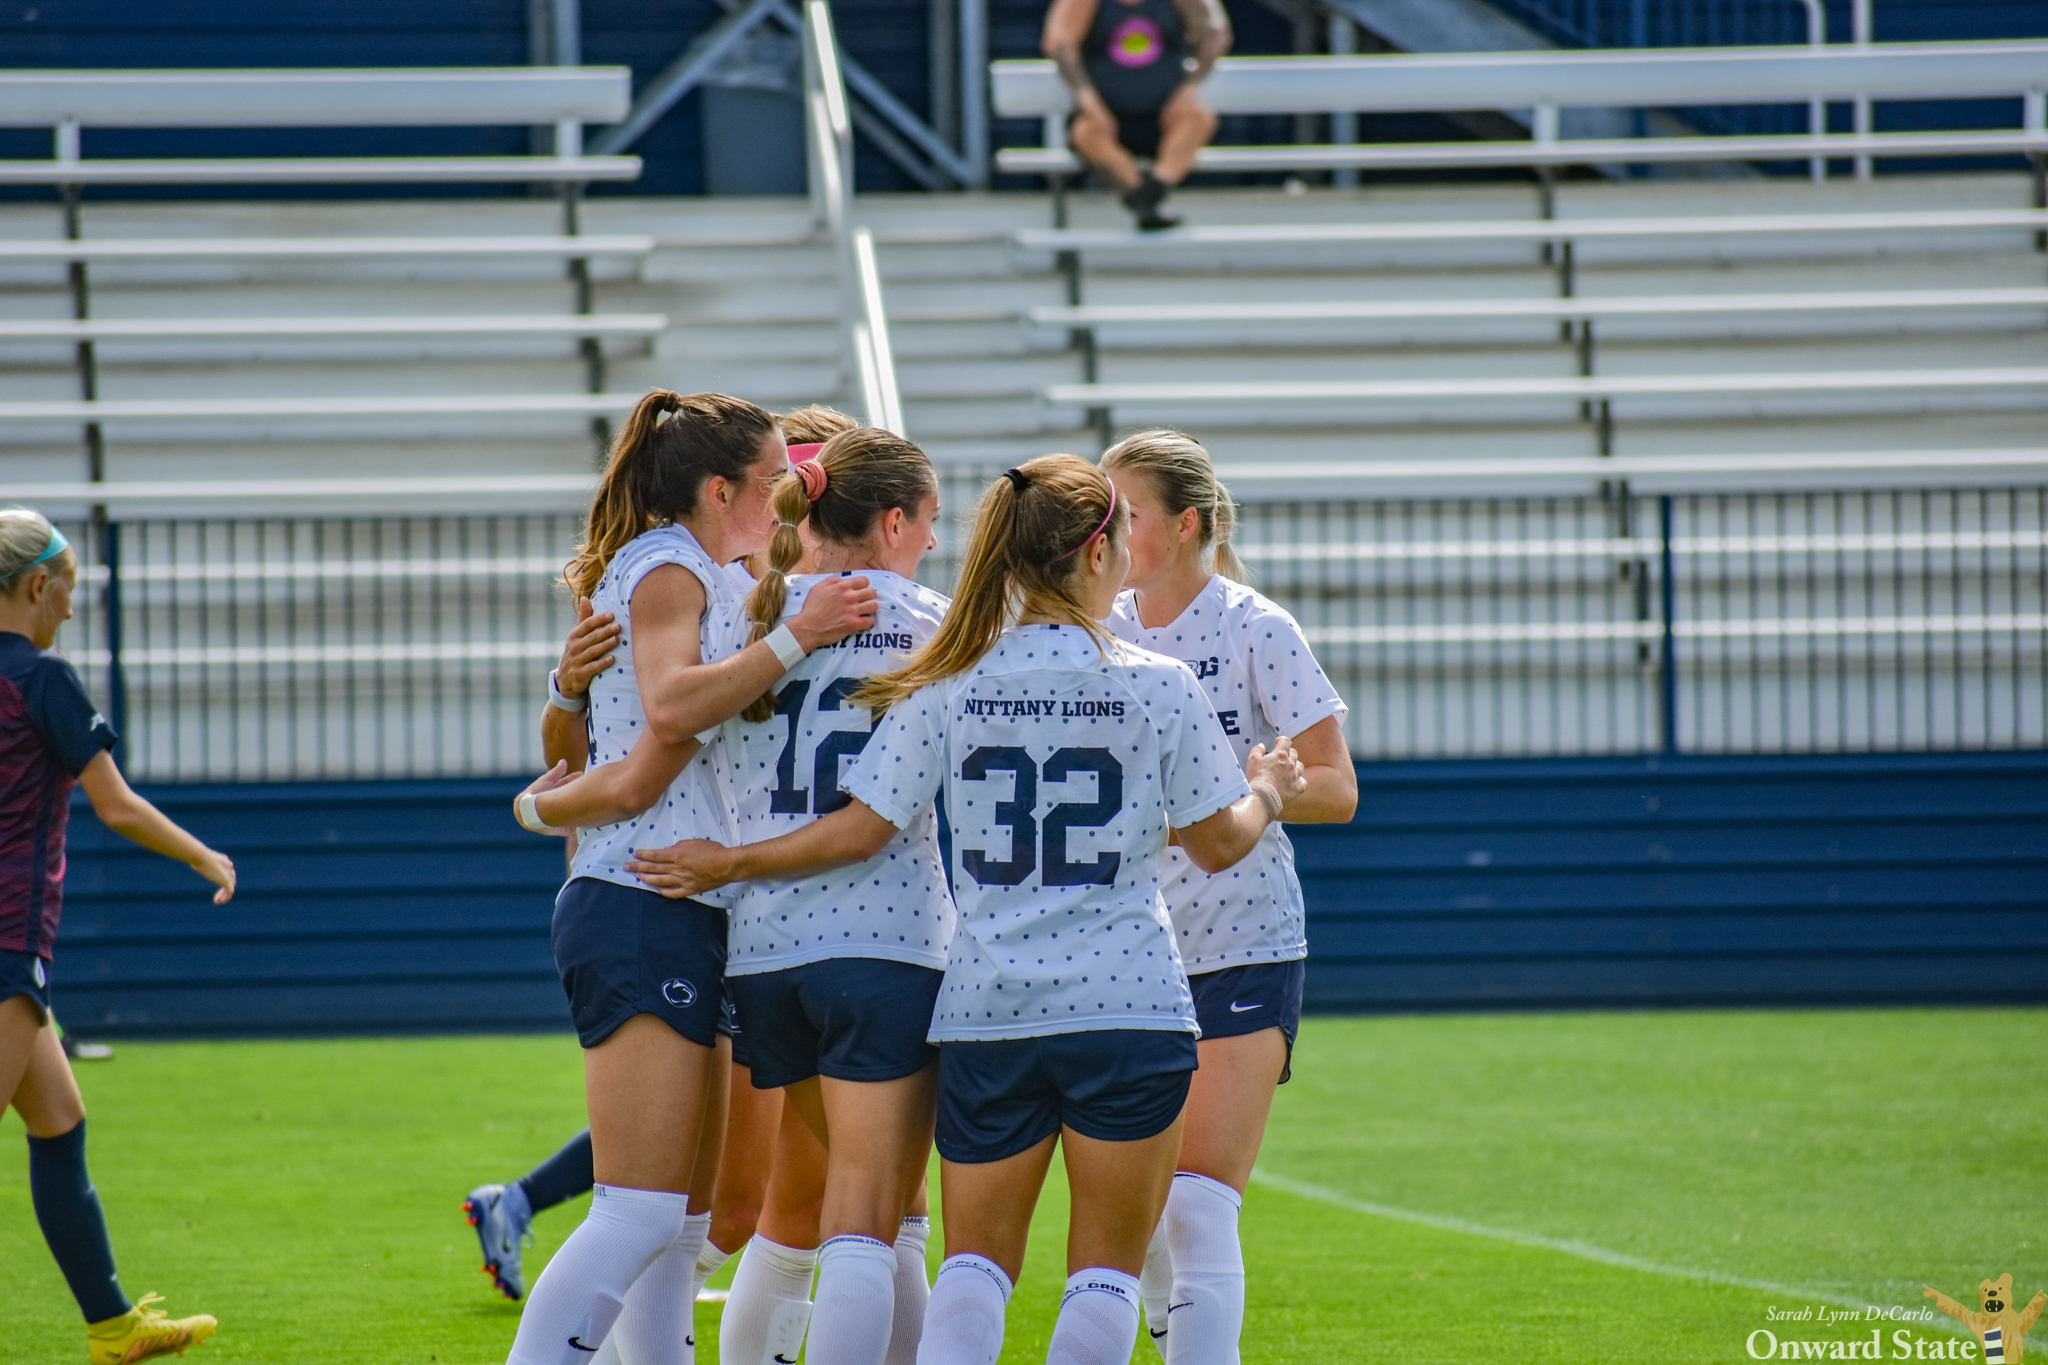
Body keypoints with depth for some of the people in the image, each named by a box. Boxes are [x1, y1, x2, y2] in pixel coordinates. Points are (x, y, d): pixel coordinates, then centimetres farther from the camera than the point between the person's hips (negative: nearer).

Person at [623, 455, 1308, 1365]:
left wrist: (729, 864, 12)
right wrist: (1268, 791, 27)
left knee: (976, 1261, 9)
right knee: (1105, 1272, 5)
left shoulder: (951, 686, 0)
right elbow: (1218, 845, 5)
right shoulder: (1159, 686, -4)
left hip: (986, 1011, 2)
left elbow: (860, 830, -2)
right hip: (1131, 1007, -2)